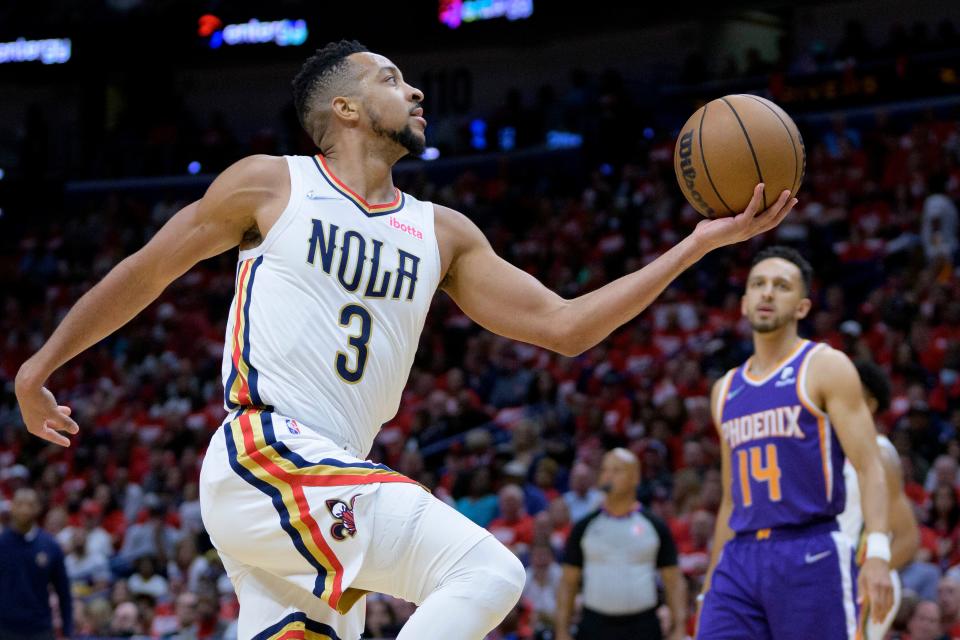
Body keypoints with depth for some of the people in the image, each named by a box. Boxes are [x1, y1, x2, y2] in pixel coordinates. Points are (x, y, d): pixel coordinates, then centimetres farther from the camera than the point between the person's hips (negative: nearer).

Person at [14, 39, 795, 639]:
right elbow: (147, 272, 14)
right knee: (488, 572, -21)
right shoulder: (270, 186, 4)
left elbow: (564, 325, 13)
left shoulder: (441, 234, 18)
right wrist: (41, 365, 19)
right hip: (263, 459, -7)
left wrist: (702, 242, 10)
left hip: (333, 482, 7)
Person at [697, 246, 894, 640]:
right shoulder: (726, 390, 18)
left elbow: (869, 467, -8)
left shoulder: (825, 368, 1)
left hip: (812, 557, -5)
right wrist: (709, 586, 20)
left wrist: (877, 552, -22)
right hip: (740, 560, 5)